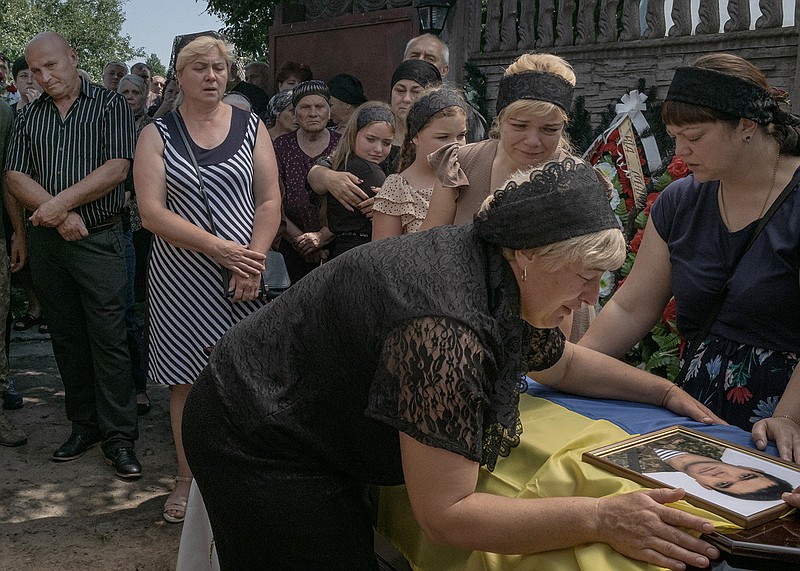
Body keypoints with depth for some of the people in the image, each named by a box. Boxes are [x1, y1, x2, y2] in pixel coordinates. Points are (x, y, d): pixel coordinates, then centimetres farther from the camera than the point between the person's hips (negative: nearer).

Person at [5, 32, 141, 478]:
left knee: (108, 340, -5)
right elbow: (16, 177, 3)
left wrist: (61, 202, -15)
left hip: (98, 240, -5)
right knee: (67, 339, 11)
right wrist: (60, 214, -12)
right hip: (47, 241, 5)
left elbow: (116, 168, -12)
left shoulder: (110, 105, -1)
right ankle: (84, 425, 23)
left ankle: (119, 437, 3)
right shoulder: (29, 116, 12)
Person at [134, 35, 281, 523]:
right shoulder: (157, 135, 1)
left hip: (245, 276, 1)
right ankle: (188, 477, 23)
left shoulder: (251, 127, 5)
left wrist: (253, 260, -14)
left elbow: (271, 202, 2)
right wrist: (222, 249, -18)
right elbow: (152, 213, -9)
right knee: (186, 378, 7)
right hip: (182, 277, 0)